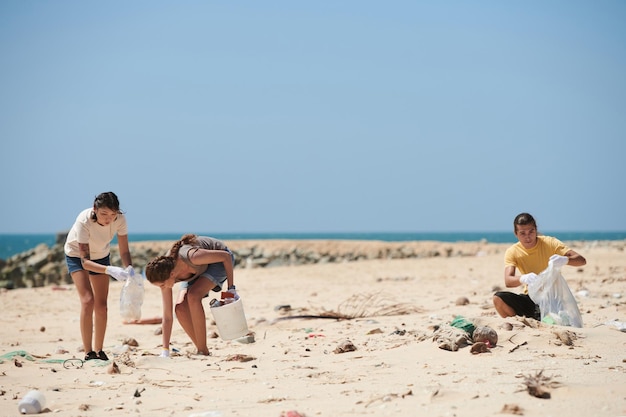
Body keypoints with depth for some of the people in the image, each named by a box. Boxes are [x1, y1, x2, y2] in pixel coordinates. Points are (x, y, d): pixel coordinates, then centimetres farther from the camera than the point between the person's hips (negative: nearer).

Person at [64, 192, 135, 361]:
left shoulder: (120, 220, -28)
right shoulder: (84, 222, -38)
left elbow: (124, 251, -22)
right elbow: (85, 261, -39)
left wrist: (129, 270, -42)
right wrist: (110, 270, -53)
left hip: (101, 255, 4)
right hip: (77, 255, -4)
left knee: (101, 305, 1)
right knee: (88, 300, -19)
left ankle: (99, 351, 13)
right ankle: (89, 353, -16)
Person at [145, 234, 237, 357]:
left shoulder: (191, 257, -42)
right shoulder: (165, 275, -23)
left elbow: (226, 256, -26)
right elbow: (167, 317, -18)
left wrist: (231, 288, -22)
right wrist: (165, 351, -20)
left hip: (220, 259, -6)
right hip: (199, 268, 6)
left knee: (193, 296, -29)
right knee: (180, 308, -16)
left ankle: (203, 351, -20)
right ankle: (201, 349, 0)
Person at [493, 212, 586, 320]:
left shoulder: (550, 243, -8)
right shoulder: (512, 252, -4)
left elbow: (582, 260, -16)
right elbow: (508, 281, -19)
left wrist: (565, 260, -40)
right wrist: (523, 279, -43)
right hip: (530, 298, 3)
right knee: (498, 298, -24)